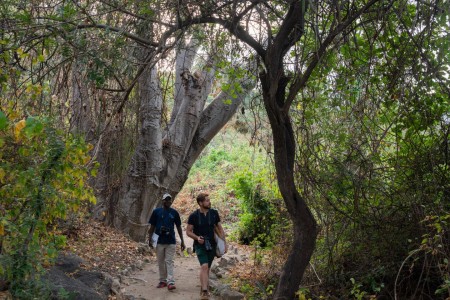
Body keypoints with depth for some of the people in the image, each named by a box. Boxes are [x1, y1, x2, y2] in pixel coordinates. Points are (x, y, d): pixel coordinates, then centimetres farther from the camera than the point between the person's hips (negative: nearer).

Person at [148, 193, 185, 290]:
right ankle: (162, 281, 19)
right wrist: (150, 239, -1)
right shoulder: (156, 211, 2)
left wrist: (182, 241, 6)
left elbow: (179, 227, 8)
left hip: (171, 241, -1)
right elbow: (152, 226, 6)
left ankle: (171, 282, -9)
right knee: (161, 262, 9)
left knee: (169, 261, -5)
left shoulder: (174, 213, 4)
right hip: (159, 241, 1)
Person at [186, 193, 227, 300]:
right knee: (204, 266, -20)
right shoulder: (193, 216, -7)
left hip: (211, 245, 3)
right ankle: (205, 291, -21)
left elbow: (219, 228, 9)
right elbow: (188, 231, -1)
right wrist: (197, 238, -18)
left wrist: (224, 243, 5)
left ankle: (204, 288, 28)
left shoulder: (214, 213, 1)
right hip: (200, 245, -3)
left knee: (207, 268, 12)